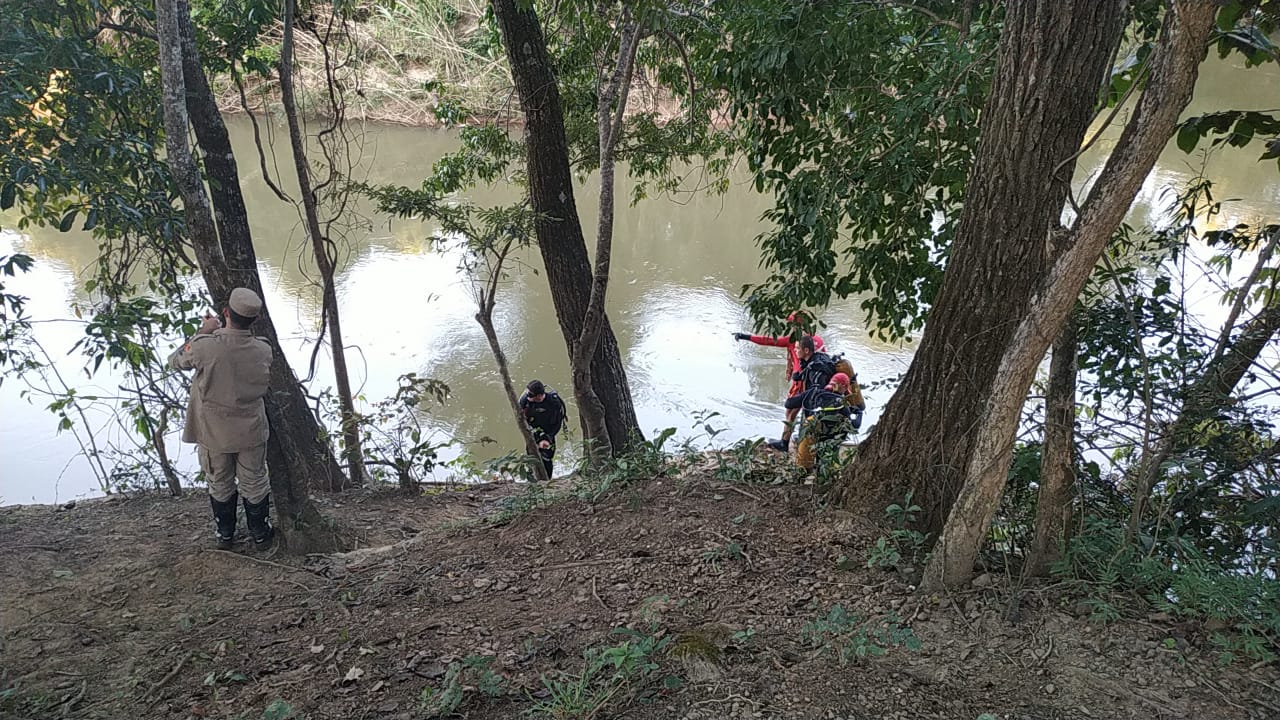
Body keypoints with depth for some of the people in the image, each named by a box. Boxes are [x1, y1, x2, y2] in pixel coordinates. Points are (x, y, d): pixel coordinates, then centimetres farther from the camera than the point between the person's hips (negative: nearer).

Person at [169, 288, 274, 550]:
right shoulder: (263, 350, -17)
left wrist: (203, 331, 2)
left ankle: (225, 535, 38)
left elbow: (176, 360, -4)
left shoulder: (204, 347, -25)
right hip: (251, 432, 1)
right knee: (254, 484, 19)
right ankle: (260, 535, 34)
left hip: (214, 433, -1)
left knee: (220, 485, 21)